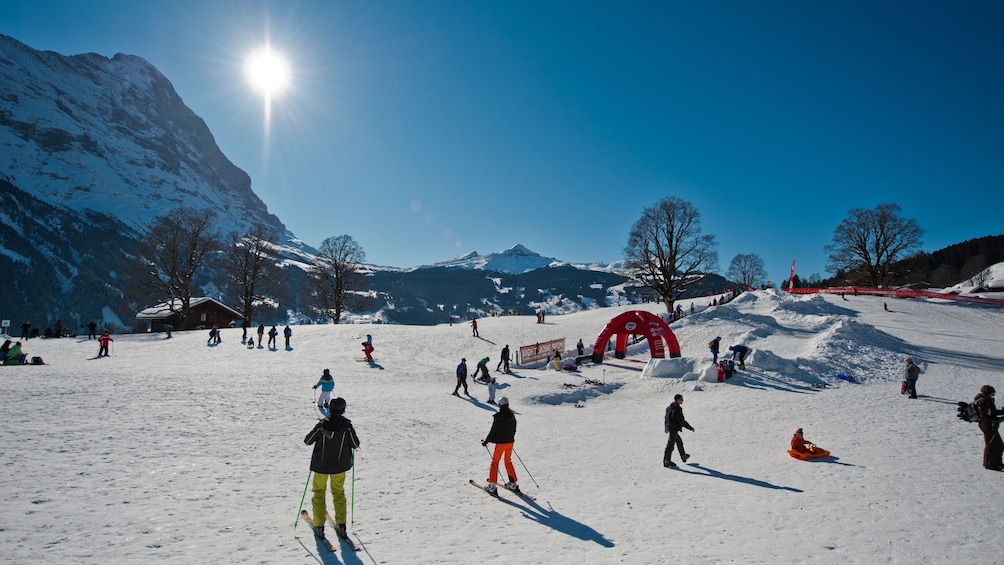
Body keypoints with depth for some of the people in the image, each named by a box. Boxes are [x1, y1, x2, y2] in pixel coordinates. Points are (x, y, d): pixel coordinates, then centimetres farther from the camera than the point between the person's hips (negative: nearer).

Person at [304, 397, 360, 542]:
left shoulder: (322, 425, -16)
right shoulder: (347, 426, -15)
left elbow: (307, 441, -6)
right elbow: (356, 444, -6)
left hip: (321, 465, -1)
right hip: (340, 466, 1)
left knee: (319, 493, 15)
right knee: (339, 493, 18)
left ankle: (319, 526, 16)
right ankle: (341, 526, 18)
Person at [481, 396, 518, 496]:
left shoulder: (498, 416, -17)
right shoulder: (512, 415, 0)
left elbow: (493, 431, -14)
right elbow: (514, 430, 10)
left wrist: (486, 441, -2)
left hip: (500, 443, -5)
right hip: (510, 442, 5)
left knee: (495, 462, 5)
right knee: (508, 462, 21)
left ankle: (492, 486, 2)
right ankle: (513, 484, 24)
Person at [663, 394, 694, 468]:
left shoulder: (669, 407, 8)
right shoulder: (677, 409, -23)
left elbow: (666, 417, 20)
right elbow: (682, 421, -21)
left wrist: (666, 427, 32)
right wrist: (690, 428, -10)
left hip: (670, 427, 10)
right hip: (674, 429, -10)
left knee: (679, 441, 25)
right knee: (670, 445, -2)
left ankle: (683, 456, 40)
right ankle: (666, 461, 4)